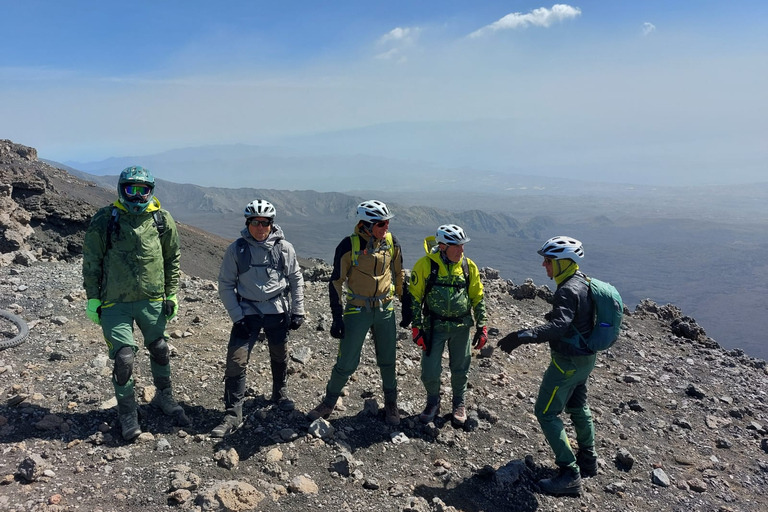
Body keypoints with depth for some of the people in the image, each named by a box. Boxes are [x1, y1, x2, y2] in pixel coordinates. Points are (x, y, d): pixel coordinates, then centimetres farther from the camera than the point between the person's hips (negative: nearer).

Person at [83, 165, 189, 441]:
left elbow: (172, 259, 10)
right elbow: (91, 262, 1)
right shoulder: (104, 220, -6)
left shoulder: (162, 219, 1)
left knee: (160, 350, 14)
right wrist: (92, 298, -1)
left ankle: (164, 397, 37)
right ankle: (127, 412, 18)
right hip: (115, 303, -2)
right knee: (124, 358, -3)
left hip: (152, 301, 3)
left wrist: (171, 294, 7)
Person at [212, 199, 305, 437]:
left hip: (277, 311, 1)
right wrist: (237, 316, -8)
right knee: (236, 361, -8)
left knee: (279, 357, 16)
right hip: (247, 312, -1)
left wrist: (297, 311, 4)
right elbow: (226, 284, -2)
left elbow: (296, 280, 6)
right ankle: (233, 415, 4)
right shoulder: (237, 249, -7)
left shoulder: (284, 248, -5)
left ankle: (280, 393, 43)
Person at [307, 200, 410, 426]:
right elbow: (336, 282, -8)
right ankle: (329, 403, 25)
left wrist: (406, 306, 10)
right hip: (357, 311, -3)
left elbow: (399, 275, 10)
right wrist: (337, 318, -10)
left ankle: (391, 404, 34)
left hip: (385, 310, 3)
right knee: (346, 363, 2)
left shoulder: (392, 242, -3)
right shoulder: (349, 245, -14)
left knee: (387, 361, 14)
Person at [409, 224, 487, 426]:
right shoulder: (425, 265, -12)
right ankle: (433, 403, 30)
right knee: (430, 371, 1)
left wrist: (481, 327, 4)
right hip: (434, 326, -2)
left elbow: (478, 298, 6)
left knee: (460, 369, 13)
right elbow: (415, 297, -6)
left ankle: (459, 403, 38)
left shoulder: (468, 266, -3)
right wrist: (417, 327, -8)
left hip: (461, 327, 2)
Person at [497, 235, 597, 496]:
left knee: (546, 413, -2)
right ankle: (588, 461, 41)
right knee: (577, 407, 24)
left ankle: (569, 475, 2)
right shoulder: (583, 282, 5)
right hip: (585, 358, 10)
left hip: (568, 362, -10)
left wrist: (522, 336, -46)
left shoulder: (567, 290, -25)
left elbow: (559, 325, -39)